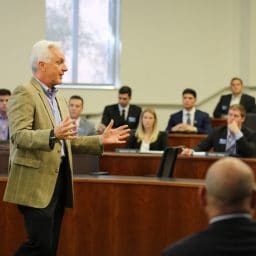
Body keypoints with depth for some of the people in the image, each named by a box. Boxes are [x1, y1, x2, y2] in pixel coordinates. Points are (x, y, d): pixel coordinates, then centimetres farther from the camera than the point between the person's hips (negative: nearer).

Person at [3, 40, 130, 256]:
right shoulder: (24, 93, -8)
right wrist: (53, 135, -34)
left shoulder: (60, 99, 19)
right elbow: (18, 135, -19)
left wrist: (100, 141, 11)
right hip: (37, 183, -8)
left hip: (59, 179, 8)